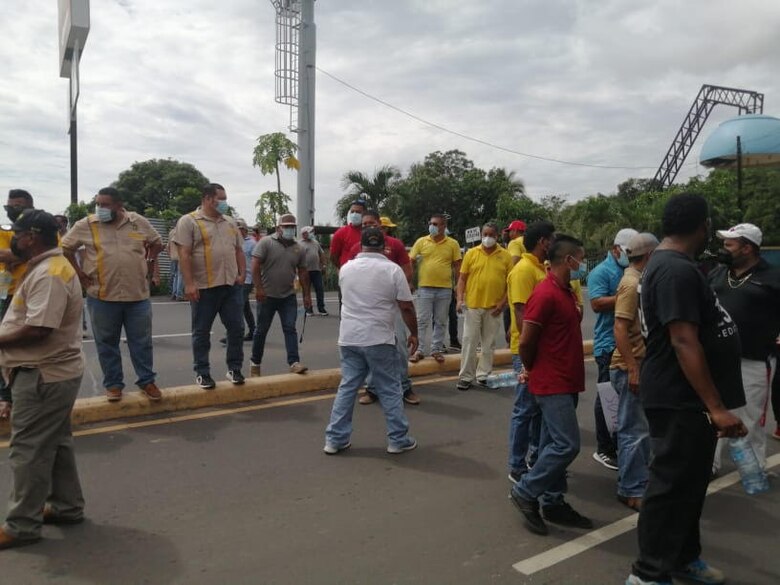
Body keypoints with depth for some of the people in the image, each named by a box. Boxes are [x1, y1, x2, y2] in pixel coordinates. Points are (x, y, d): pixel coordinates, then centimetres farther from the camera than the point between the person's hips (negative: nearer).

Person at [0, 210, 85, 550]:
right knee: (55, 443, 17)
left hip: (44, 376, -11)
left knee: (29, 449, -1)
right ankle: (66, 506, 29)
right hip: (50, 372, 11)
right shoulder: (47, 268, 14)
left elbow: (37, 330, -28)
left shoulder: (48, 274, -20)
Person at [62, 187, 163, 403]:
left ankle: (146, 381, 21)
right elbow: (65, 248, 7)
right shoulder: (85, 225, -2)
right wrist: (78, 272, 2)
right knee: (107, 343, 9)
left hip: (138, 295, 1)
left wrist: (150, 265, 10)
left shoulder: (139, 222, 1)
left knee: (142, 342, 8)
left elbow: (156, 243, 17)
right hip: (102, 297, 0)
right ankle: (113, 384, 23)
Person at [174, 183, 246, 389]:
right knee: (201, 332, 5)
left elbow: (239, 250, 18)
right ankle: (202, 373, 16)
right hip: (204, 287, -5)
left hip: (232, 286, 5)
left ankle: (234, 369, 20)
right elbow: (184, 254, -10)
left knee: (236, 328, 7)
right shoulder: (189, 221, -4)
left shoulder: (230, 222, 14)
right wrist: (189, 283, -17)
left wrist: (242, 274, 6)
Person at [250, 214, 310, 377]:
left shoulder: (298, 248, 7)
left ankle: (294, 362, -6)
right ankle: (255, 363, 22)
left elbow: (303, 273, 10)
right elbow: (255, 266, -12)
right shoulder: (265, 243, -6)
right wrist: (258, 288, -20)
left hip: (288, 296, 3)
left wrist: (307, 294, 7)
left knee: (290, 329, -4)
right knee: (261, 330, 8)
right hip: (267, 296, -3)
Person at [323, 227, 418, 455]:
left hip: (348, 338, 4)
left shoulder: (346, 268, 5)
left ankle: (335, 439, 16)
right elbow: (406, 307, -7)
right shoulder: (393, 270, -8)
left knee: (347, 387, 12)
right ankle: (398, 440, 15)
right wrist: (413, 333, 6)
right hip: (379, 340, -4)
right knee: (389, 390, 7)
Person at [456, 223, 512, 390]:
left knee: (489, 343, 10)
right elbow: (462, 278, 3)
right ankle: (466, 377, 11)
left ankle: (483, 375, 22)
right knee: (469, 341, 2)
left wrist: (503, 302, -7)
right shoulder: (471, 253, 2)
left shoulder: (505, 256, 1)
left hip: (494, 307, 1)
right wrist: (460, 299, -7)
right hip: (472, 305, 0)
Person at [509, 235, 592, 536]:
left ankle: (553, 502, 23)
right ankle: (525, 491, 6)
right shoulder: (545, 294, -19)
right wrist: (531, 370, -1)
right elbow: (525, 342, -18)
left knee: (554, 443, 14)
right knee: (567, 445, -8)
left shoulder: (566, 292, 12)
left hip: (566, 382, 9)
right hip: (552, 384, -9)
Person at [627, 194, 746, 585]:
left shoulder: (669, 264, 13)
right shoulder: (677, 270, -22)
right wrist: (716, 406, -26)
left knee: (688, 482, 21)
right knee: (673, 484, 0)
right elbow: (684, 342, -27)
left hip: (687, 397, 11)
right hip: (681, 399, -10)